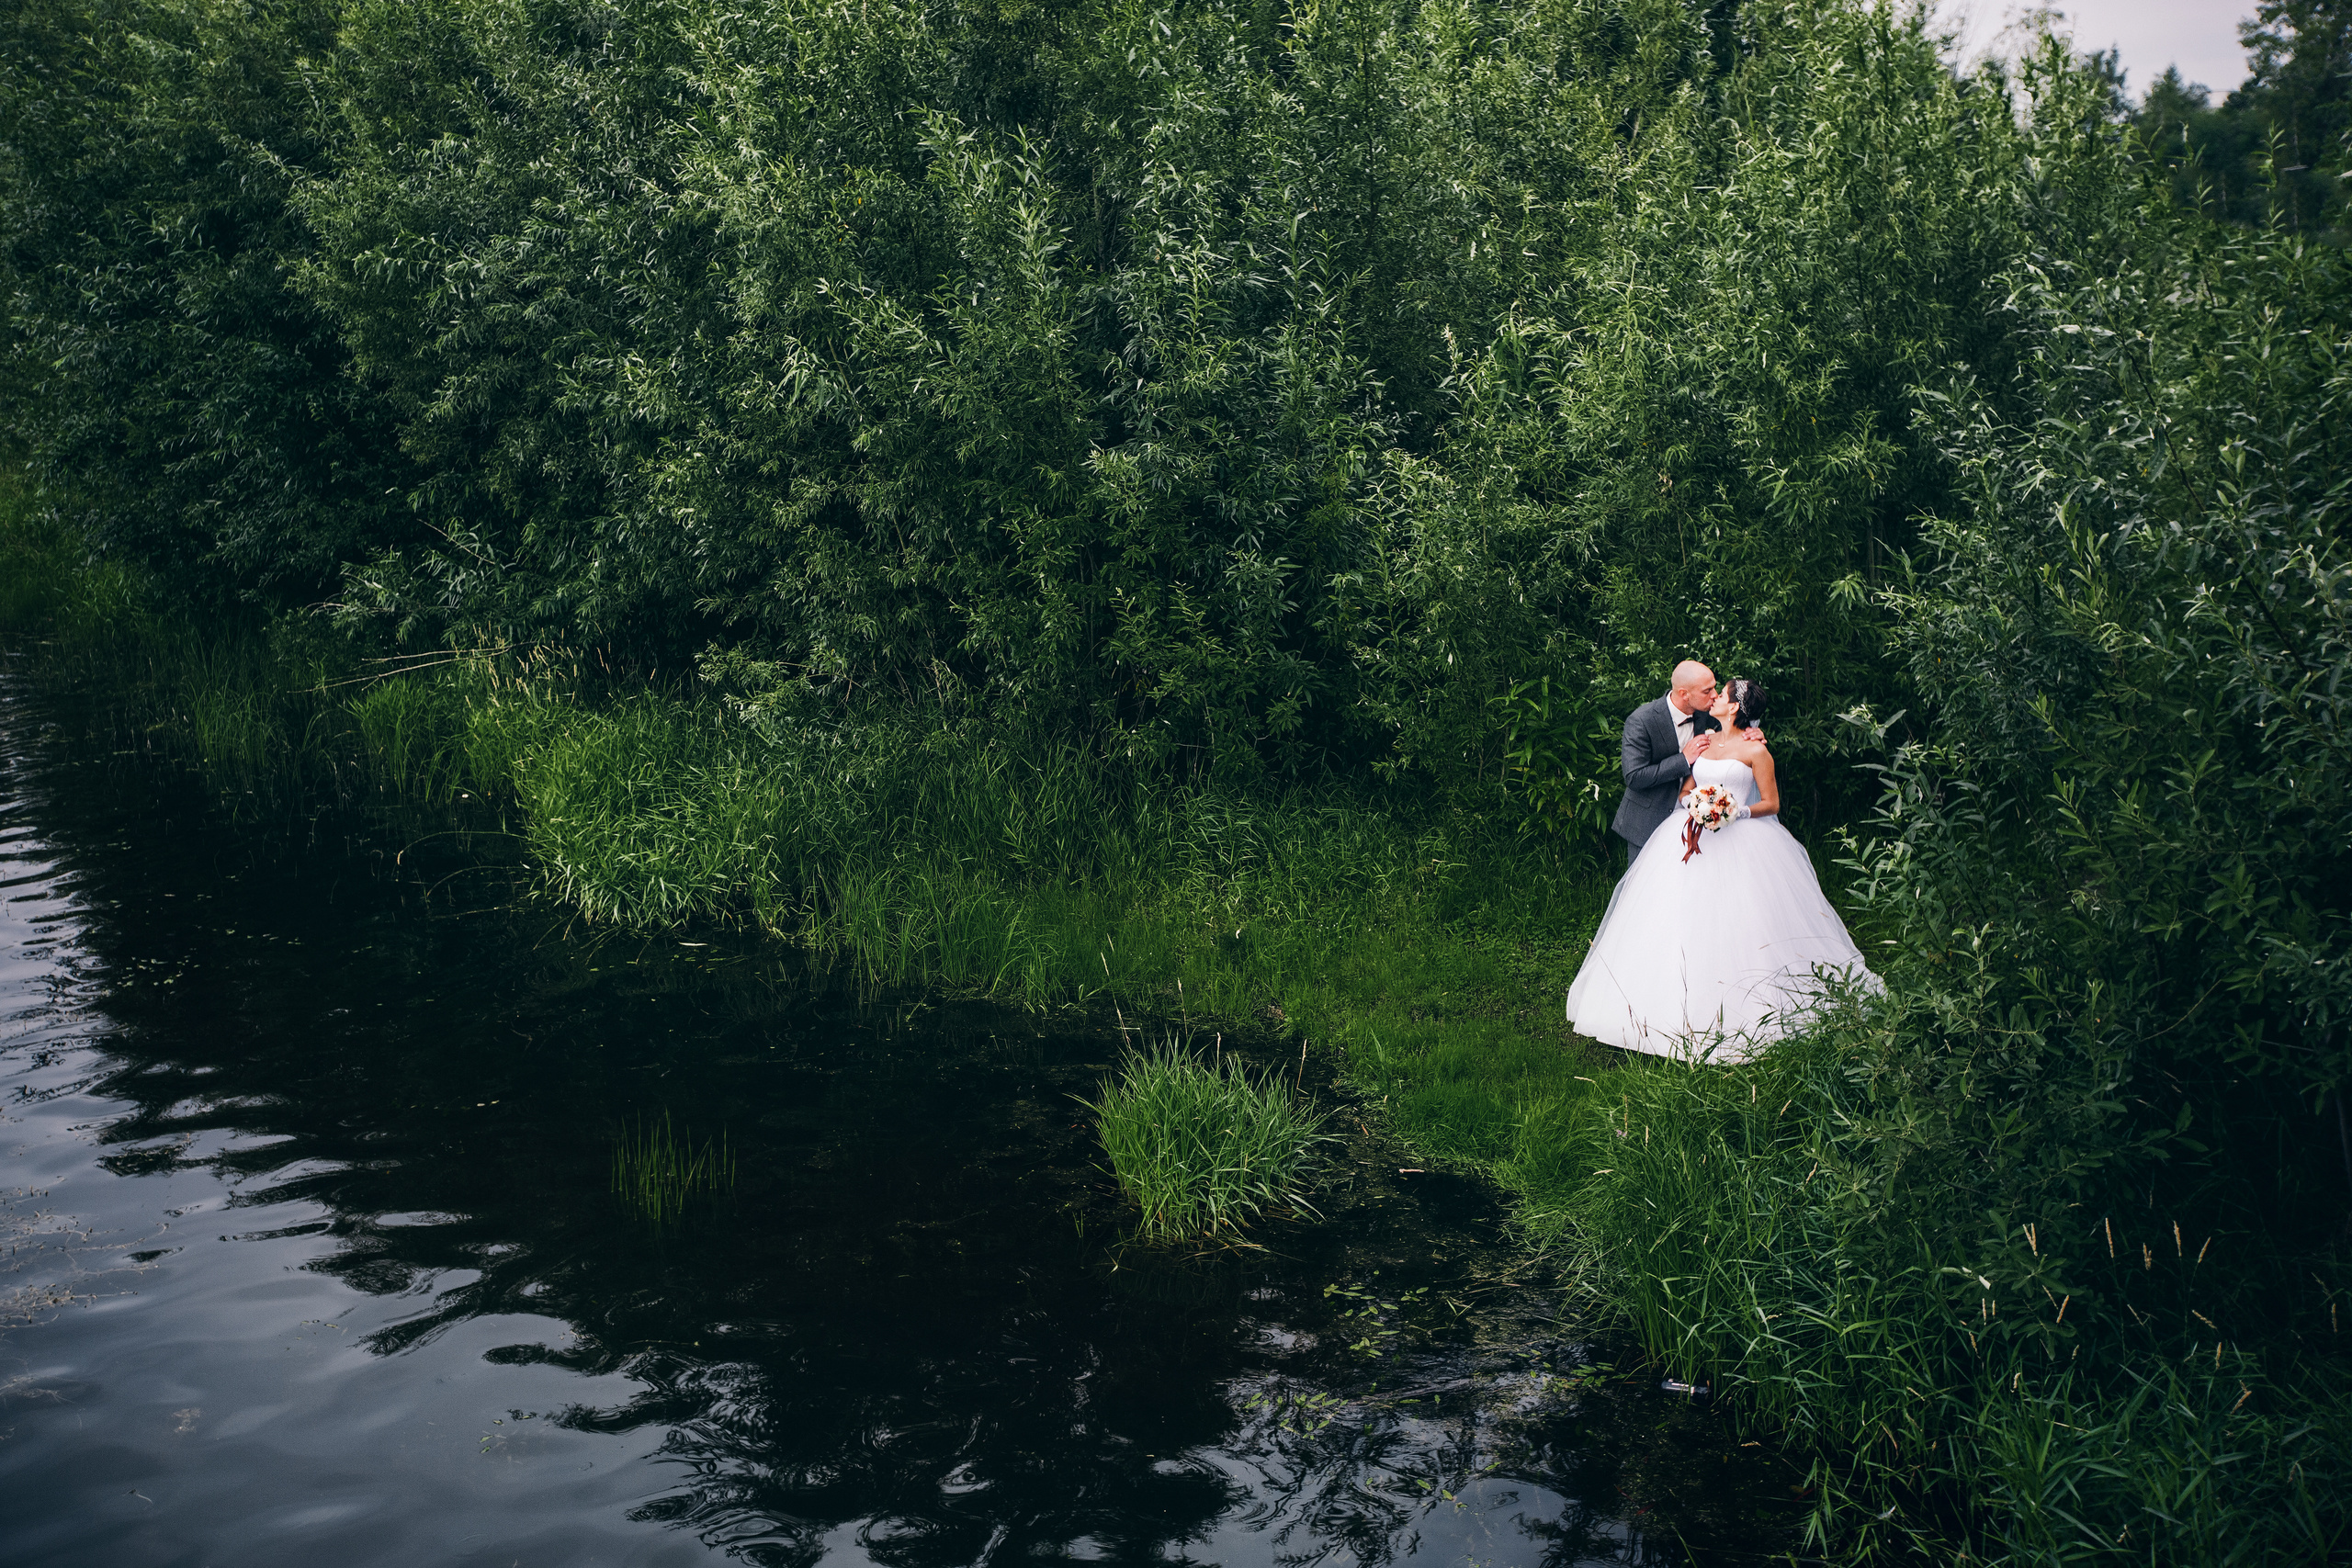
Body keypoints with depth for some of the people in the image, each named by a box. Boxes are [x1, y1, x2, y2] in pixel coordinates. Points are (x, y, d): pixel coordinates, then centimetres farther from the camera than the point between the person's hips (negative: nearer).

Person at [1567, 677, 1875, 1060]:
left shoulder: (1755, 749, -3)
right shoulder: (1703, 741, 13)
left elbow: (1771, 804, -3)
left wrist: (1734, 813, -17)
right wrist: (1693, 807, -7)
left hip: (1739, 841, -5)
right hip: (1694, 838, 5)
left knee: (1737, 924, -9)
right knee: (1681, 922, -2)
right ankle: (1681, 1007, 3)